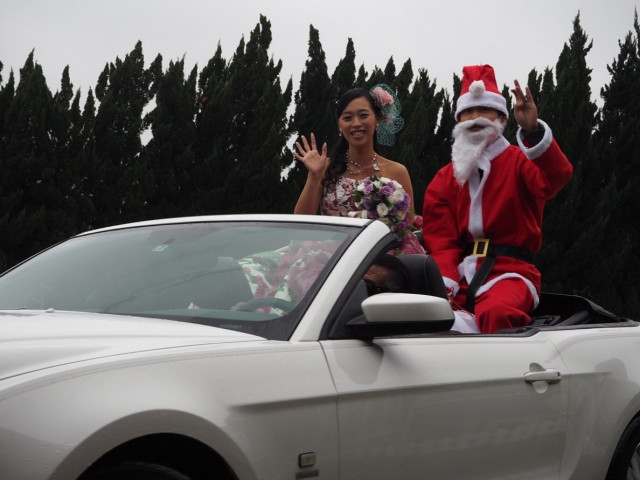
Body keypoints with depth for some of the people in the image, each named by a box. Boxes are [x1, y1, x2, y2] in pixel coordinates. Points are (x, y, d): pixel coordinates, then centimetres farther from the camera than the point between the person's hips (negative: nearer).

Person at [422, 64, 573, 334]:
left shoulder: (520, 161, 7)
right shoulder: (444, 180, 18)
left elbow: (556, 177, -17)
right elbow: (440, 240, 8)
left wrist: (533, 131, -34)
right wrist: (445, 286, -12)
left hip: (510, 271, -4)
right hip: (461, 273, 4)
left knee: (496, 312, -38)